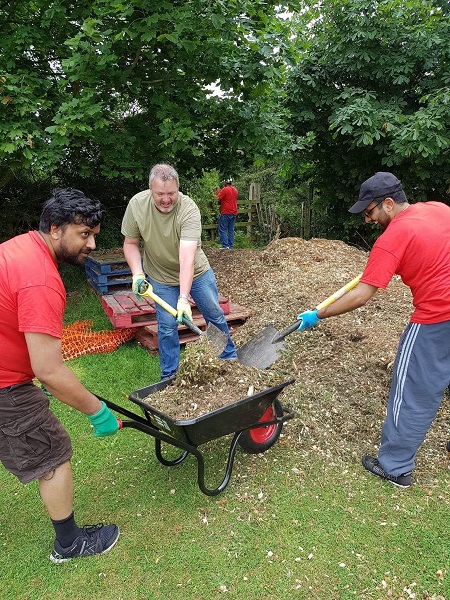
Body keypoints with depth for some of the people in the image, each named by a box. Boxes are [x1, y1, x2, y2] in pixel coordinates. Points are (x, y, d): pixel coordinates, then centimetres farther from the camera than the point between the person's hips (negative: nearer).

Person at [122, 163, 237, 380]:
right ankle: (169, 375, 21)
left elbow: (187, 258, -38)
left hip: (196, 271, -1)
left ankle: (229, 357, 33)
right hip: (161, 277, 1)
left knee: (215, 315, 10)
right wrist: (138, 273, -22)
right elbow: (130, 243, -7)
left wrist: (184, 298, -44)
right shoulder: (136, 204, -19)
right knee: (167, 326, 1)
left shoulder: (189, 209, -30)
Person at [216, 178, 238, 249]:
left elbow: (218, 199, -12)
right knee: (231, 230, 9)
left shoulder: (225, 189, -9)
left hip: (226, 213, -7)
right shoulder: (235, 190, 14)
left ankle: (225, 245, -12)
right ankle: (231, 246, 9)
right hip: (234, 213, 7)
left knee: (222, 229, -4)